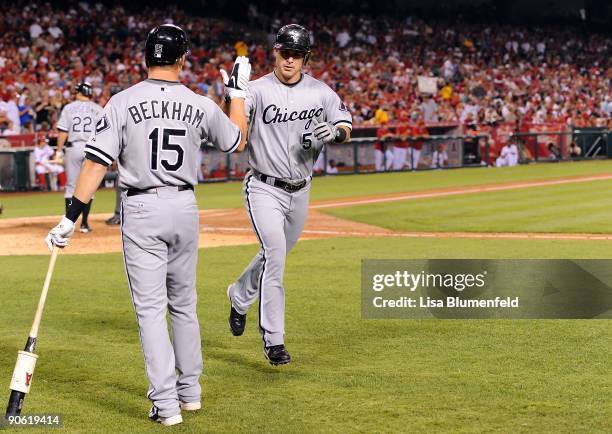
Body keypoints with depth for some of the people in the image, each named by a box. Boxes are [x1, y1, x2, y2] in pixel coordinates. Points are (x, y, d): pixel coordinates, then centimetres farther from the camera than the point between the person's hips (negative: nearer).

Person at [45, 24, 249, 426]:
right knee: (183, 303, 18)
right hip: (185, 209, 3)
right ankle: (190, 390, 27)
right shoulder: (201, 106, -1)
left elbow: (97, 163, -13)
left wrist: (71, 218, -12)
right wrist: (239, 89, 26)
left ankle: (166, 402, -4)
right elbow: (237, 140, 17)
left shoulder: (123, 103, -9)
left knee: (150, 307, 0)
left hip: (141, 211, -3)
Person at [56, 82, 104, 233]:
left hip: (73, 147, 0)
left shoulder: (69, 107, 3)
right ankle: (84, 223, 3)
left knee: (71, 185, 6)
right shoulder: (98, 109, 4)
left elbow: (63, 131, -2)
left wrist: (59, 150, 2)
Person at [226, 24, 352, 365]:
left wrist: (336, 132, -16)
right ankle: (274, 340, -9)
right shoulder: (258, 90, -12)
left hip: (300, 192, 5)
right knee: (275, 256, -15)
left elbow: (346, 126, 7)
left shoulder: (321, 92, 1)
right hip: (265, 189, -5)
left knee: (276, 256, 19)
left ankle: (239, 297, 48)